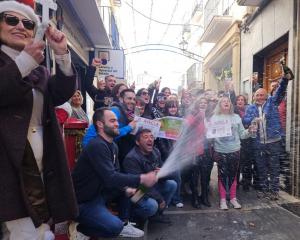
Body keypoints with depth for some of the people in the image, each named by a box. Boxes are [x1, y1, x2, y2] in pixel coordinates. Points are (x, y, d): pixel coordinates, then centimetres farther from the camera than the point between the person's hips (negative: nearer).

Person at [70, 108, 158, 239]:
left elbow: (117, 175, 4)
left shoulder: (113, 146, 3)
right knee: (115, 226, -22)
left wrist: (126, 188, -15)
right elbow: (110, 178, -32)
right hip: (83, 201, -9)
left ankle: (124, 224, 13)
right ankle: (78, 227, 2)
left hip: (99, 192, 9)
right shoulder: (96, 146, -26)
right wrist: (141, 178, -30)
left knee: (128, 185, 3)